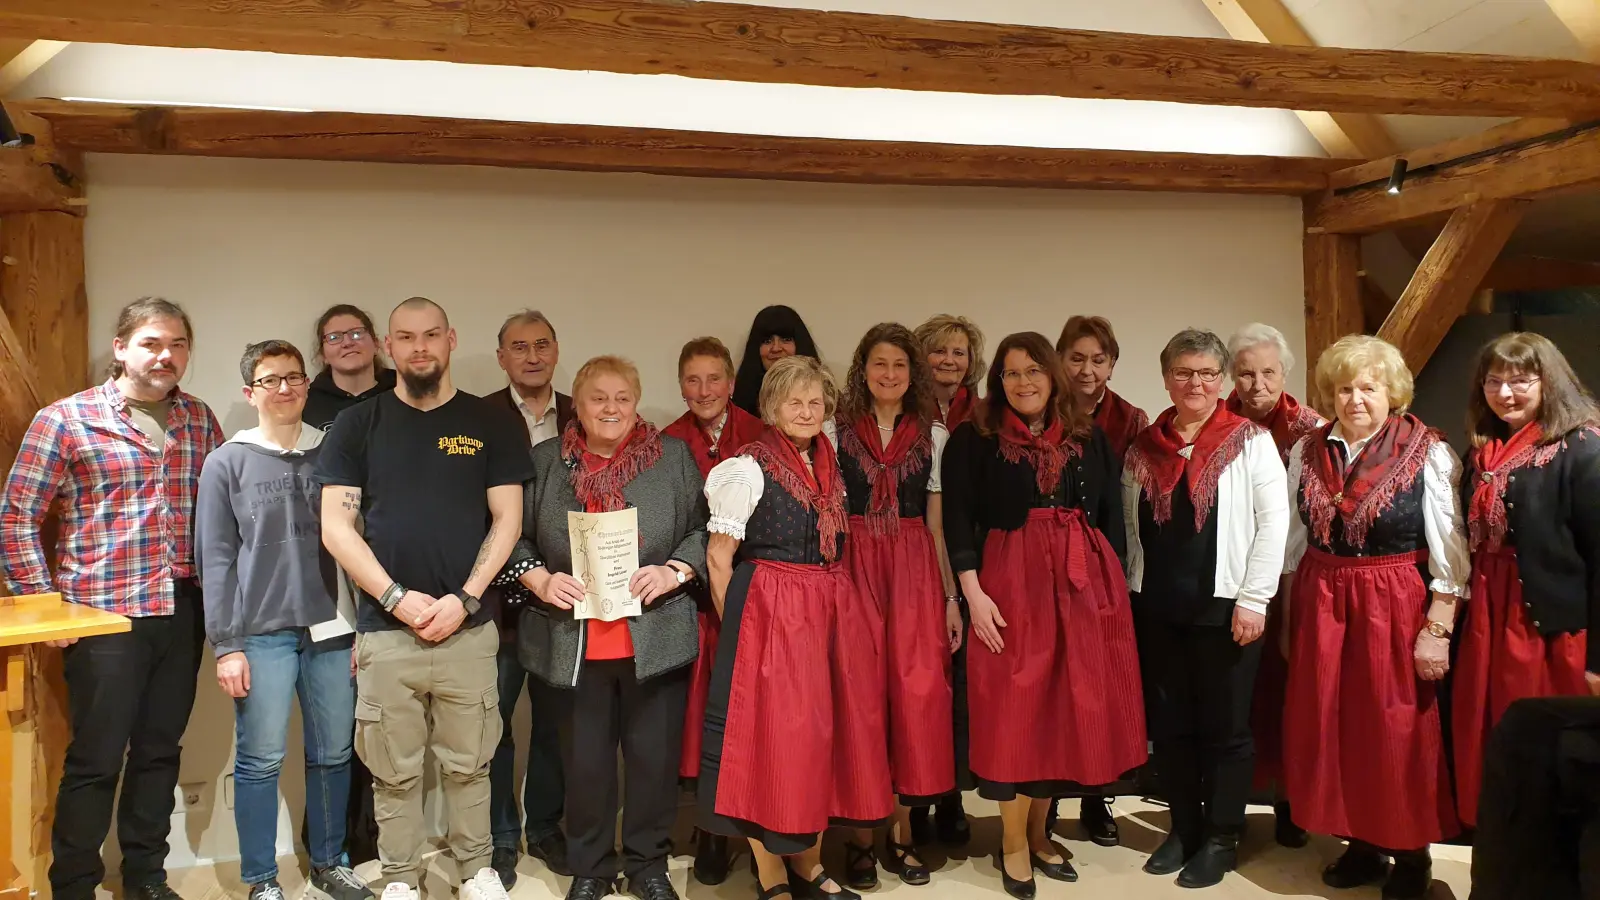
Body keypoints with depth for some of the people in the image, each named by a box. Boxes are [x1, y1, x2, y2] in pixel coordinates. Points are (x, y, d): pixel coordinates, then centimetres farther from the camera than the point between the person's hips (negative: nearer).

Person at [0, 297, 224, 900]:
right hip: (103, 615, -4)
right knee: (95, 761, 3)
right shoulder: (65, 419, -4)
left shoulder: (199, 419, 8)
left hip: (183, 613, 4)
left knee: (159, 752, 15)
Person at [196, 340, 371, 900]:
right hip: (262, 634, -2)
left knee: (333, 755, 9)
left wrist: (364, 626, 7)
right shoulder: (228, 463, 3)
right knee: (260, 761, 2)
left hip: (331, 631, 2)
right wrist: (226, 645, -5)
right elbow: (215, 559, 0)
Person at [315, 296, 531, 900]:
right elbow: (335, 527, 0)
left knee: (467, 763, 9)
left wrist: (464, 598, -9)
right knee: (395, 770, 8)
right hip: (384, 630, 0)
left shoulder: (488, 424, 4)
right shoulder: (357, 425, 4)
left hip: (469, 628, 0)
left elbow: (507, 520, 2)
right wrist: (397, 598, -10)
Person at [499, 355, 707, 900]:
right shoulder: (545, 462, 7)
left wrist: (674, 571, -10)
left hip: (656, 642, 0)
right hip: (574, 643, 0)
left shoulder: (674, 457, 5)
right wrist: (539, 580, -7)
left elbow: (705, 529, 5)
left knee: (654, 757, 8)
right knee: (584, 760, 9)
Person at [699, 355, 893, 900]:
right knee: (771, 736, -2)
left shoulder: (831, 467, 11)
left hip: (834, 614, 6)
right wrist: (739, 627, -4)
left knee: (828, 732, 9)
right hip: (769, 615, -6)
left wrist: (832, 602, 12)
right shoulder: (747, 468, -6)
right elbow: (719, 558, -5)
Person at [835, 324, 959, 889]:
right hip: (854, 568, -1)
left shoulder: (934, 436, 10)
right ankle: (861, 833, 11)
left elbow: (937, 525, 11)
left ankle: (901, 830, 13)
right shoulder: (836, 432, 5)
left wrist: (952, 597, 5)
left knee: (916, 691, -2)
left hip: (916, 572, 2)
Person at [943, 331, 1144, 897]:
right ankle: (1013, 844, 14)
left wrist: (1115, 588, 6)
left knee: (1072, 705, 7)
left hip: (1085, 583, 4)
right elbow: (958, 519, -6)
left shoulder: (1089, 438, 10)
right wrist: (972, 592, -14)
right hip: (1012, 582, -4)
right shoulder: (974, 439, -1)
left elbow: (1111, 517, 11)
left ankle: (1038, 832, 23)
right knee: (1017, 707, -1)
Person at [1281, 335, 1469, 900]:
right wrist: (1288, 617, 12)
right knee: (1330, 727, 9)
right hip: (1320, 605, 4)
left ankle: (1411, 854, 23)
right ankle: (1361, 843, 27)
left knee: (1398, 733, 4)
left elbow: (1449, 554, -8)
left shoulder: (1429, 454, -8)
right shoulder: (1307, 452, 5)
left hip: (1396, 607, -4)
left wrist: (1438, 630, -12)